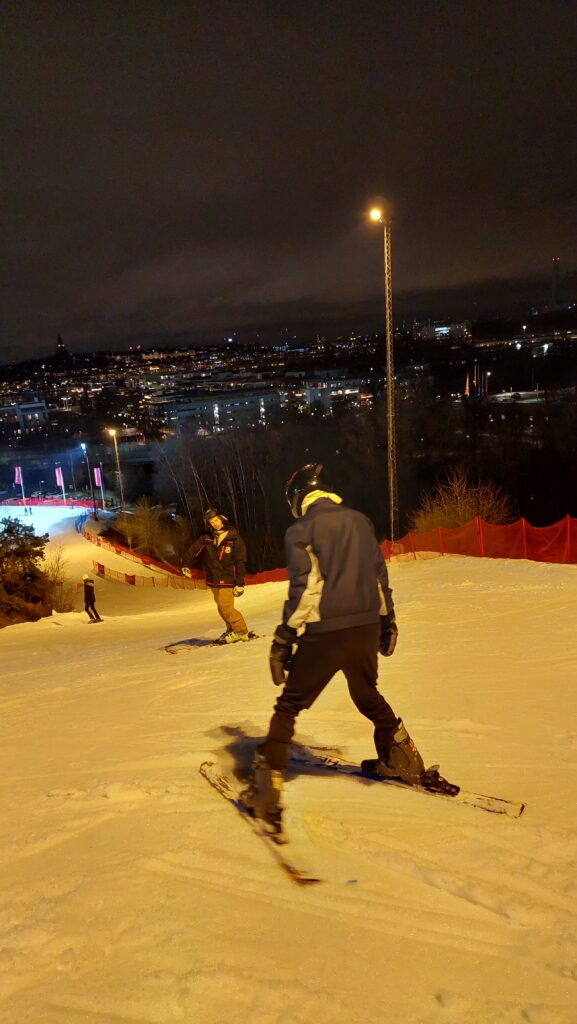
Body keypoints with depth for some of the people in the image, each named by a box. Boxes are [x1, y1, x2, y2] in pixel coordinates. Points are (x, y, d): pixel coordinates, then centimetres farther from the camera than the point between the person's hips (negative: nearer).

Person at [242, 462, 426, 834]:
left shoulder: (301, 530, -6)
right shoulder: (360, 521, 10)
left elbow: (303, 591, -13)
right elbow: (381, 577, 13)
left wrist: (283, 642, -9)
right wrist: (388, 622, 22)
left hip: (324, 634, -5)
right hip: (367, 628, 5)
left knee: (289, 705, 5)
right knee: (368, 696, 28)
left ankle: (268, 792, 1)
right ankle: (401, 760, 37)